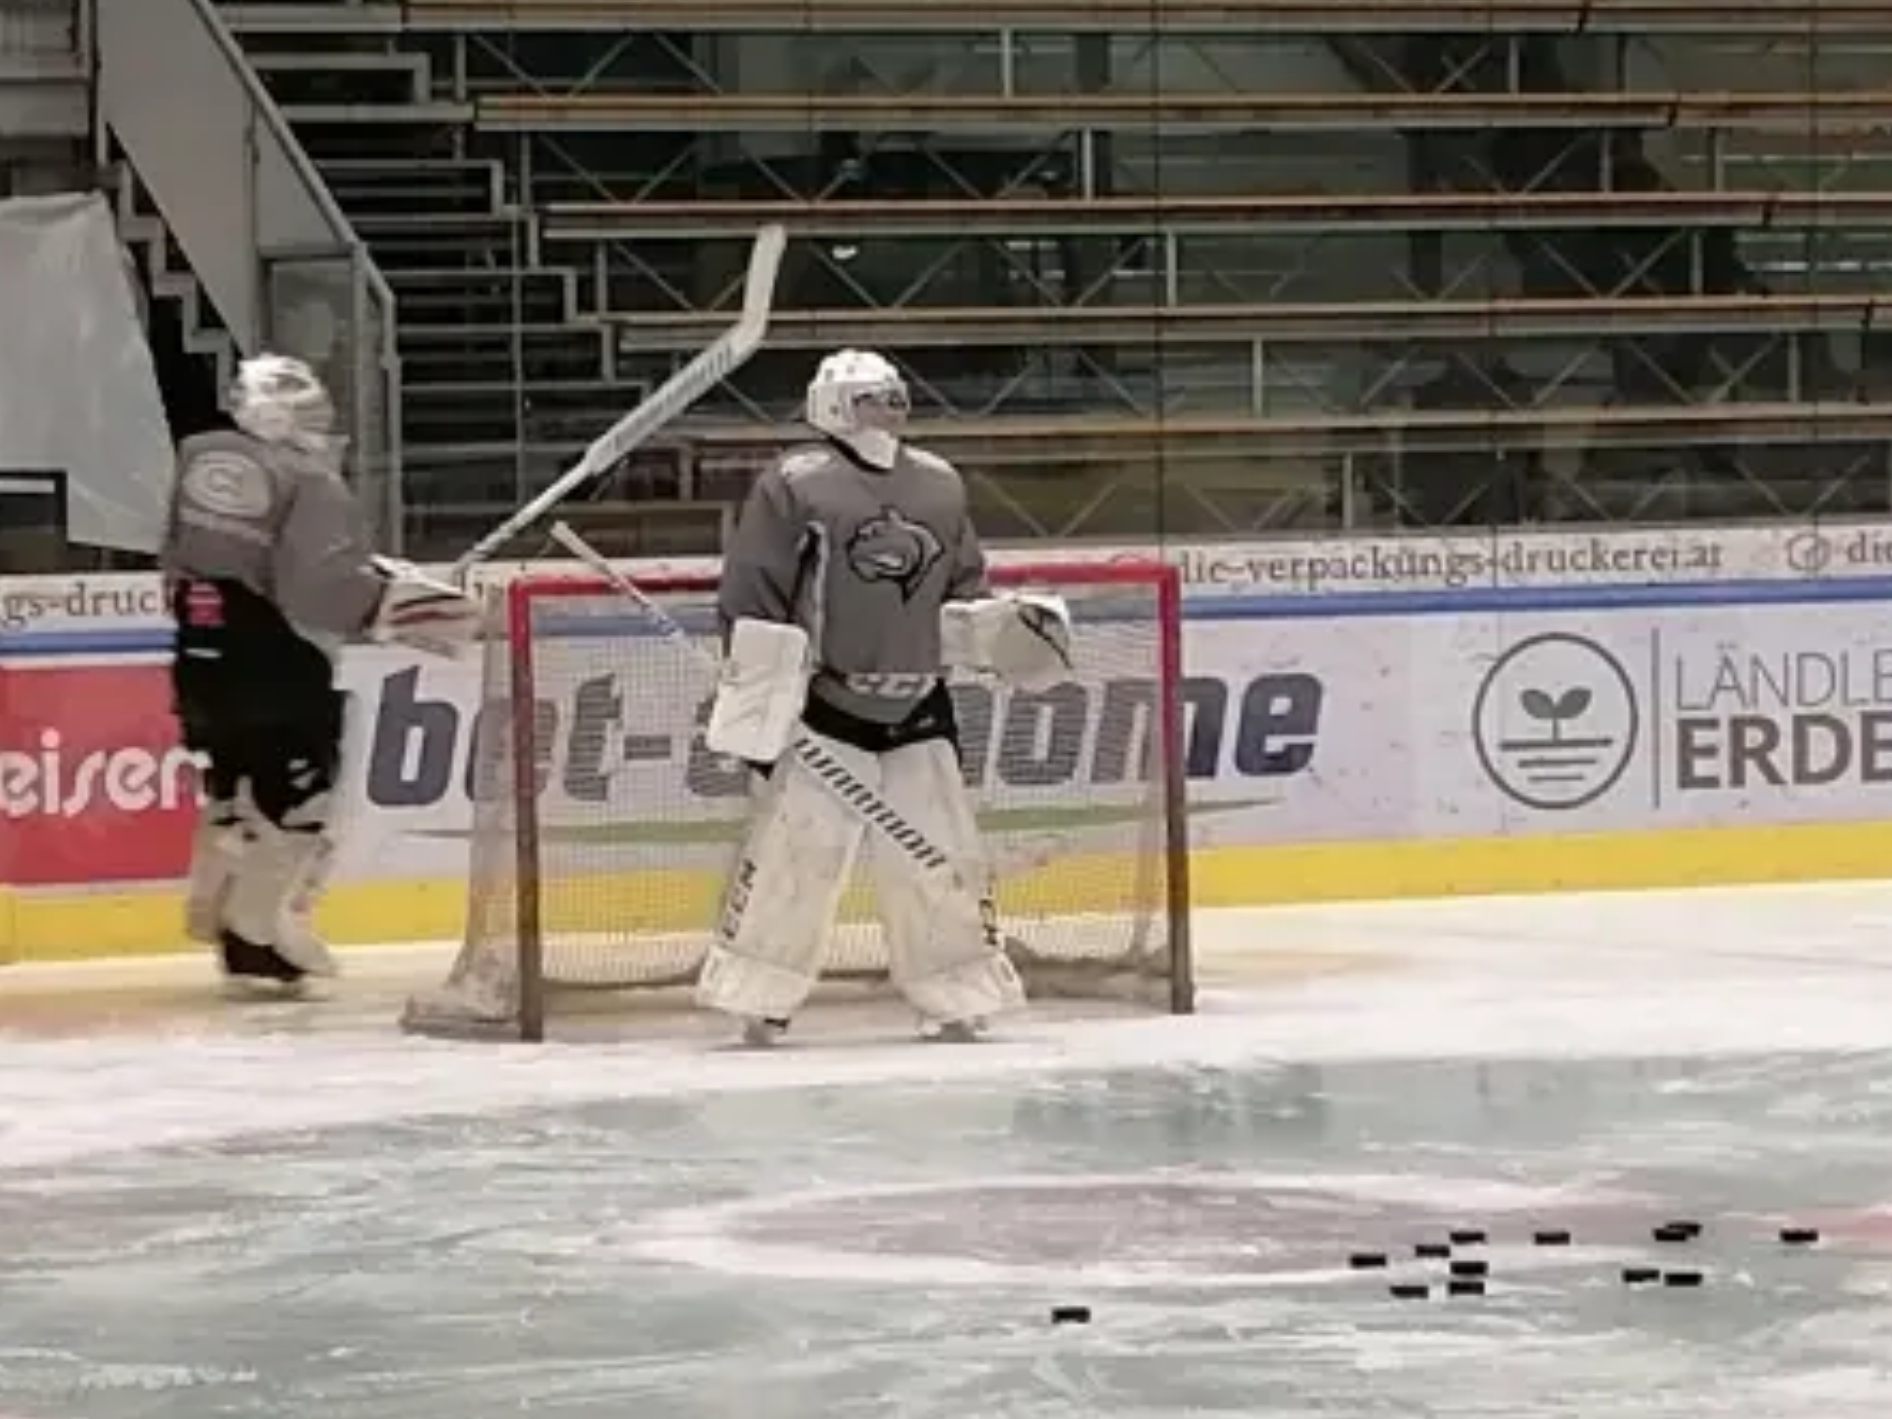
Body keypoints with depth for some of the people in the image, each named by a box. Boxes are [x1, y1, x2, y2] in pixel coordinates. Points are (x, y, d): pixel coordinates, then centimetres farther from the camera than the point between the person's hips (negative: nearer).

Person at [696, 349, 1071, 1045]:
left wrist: (1007, 628, 1)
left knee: (941, 851, 4)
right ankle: (756, 996, -1)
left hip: (917, 710, 5)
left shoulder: (940, 486, 12)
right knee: (796, 845, -11)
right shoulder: (794, 486, -6)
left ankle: (958, 997, 17)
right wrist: (754, 718, -11)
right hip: (821, 706, -5)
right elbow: (751, 608, -8)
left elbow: (961, 599, 22)